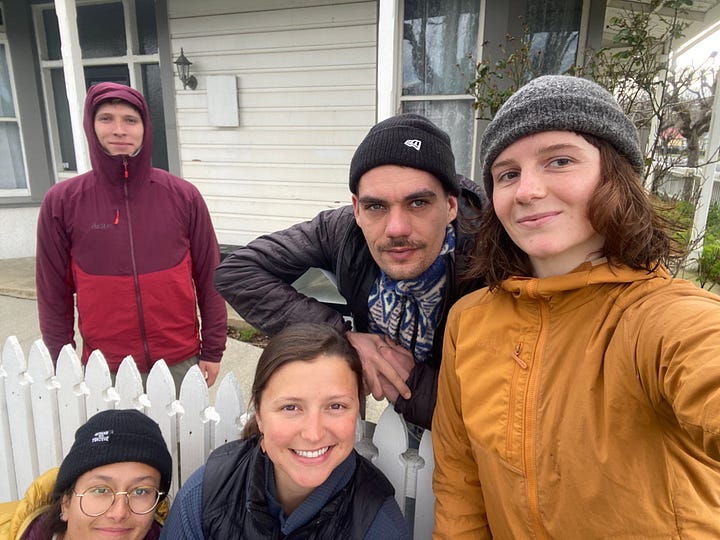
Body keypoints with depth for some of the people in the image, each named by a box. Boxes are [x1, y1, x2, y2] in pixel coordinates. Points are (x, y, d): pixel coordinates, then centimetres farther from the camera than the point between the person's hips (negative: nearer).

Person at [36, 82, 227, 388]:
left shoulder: (183, 196, -4)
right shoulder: (61, 202, -4)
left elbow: (208, 278, 1)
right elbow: (53, 293, 2)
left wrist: (212, 351, 3)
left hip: (181, 363, 0)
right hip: (105, 372, 0)